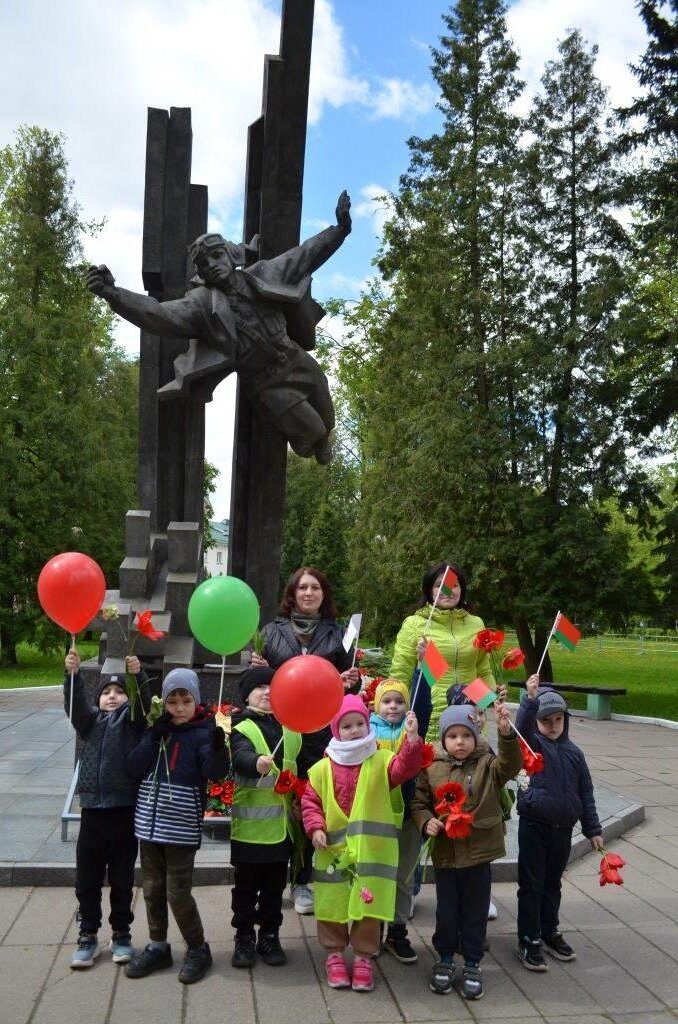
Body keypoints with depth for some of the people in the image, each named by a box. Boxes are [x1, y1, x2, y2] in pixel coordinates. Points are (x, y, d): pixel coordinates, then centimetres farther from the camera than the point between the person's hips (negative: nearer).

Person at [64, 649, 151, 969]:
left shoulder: (132, 719, 3)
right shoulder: (91, 721, 8)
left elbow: (144, 702, -16)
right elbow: (74, 705, -9)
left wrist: (138, 675, -34)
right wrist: (72, 674, -27)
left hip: (124, 809, -2)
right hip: (92, 809, 2)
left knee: (122, 878, 9)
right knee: (86, 878, 8)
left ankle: (121, 934, 25)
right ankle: (88, 936, 23)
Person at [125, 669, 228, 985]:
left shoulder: (202, 731, -8)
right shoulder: (157, 728, 7)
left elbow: (215, 772, -20)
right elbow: (135, 767, 0)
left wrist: (217, 747, -40)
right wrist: (154, 737, -12)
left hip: (181, 825, -5)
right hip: (149, 821, 6)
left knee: (177, 892, -2)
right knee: (152, 888, 15)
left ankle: (198, 949, 18)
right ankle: (157, 947, 32)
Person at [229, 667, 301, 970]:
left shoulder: (291, 725, 9)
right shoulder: (241, 728, -8)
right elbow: (241, 757, -28)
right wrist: (257, 763, -46)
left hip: (282, 821, 4)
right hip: (251, 822, -4)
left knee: (275, 884, 13)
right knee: (247, 885, 7)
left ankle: (269, 937, 26)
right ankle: (244, 938, 21)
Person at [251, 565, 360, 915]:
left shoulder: (336, 633, 10)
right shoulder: (273, 630, 8)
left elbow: (349, 679, 14)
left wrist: (352, 681, -9)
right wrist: (258, 668, -9)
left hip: (321, 730, 0)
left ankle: (303, 881, 17)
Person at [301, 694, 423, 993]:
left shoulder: (382, 761, -2)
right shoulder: (323, 769, 0)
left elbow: (404, 768, -21)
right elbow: (310, 801, 5)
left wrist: (412, 741, -37)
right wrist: (315, 827, -10)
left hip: (371, 851, -1)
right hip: (333, 851, 1)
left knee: (368, 904, 5)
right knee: (333, 905, 10)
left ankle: (363, 957, 24)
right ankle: (335, 955, 30)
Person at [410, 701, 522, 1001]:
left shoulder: (487, 766, -4)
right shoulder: (432, 768, -2)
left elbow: (511, 764, -24)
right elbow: (419, 802, 5)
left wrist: (506, 733, -39)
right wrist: (426, 821, -15)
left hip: (478, 852, -1)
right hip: (444, 851, 1)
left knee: (475, 912, 12)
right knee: (446, 911, 14)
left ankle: (472, 964, 29)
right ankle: (445, 959, 34)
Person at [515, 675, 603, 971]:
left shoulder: (574, 753, 6)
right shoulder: (531, 743, -6)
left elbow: (585, 792, 10)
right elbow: (522, 727, -30)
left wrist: (593, 830, 9)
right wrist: (530, 699, -46)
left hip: (563, 827, 4)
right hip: (534, 825, -4)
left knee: (552, 883, 18)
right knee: (531, 884, 3)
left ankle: (549, 933, 33)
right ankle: (528, 940, 13)